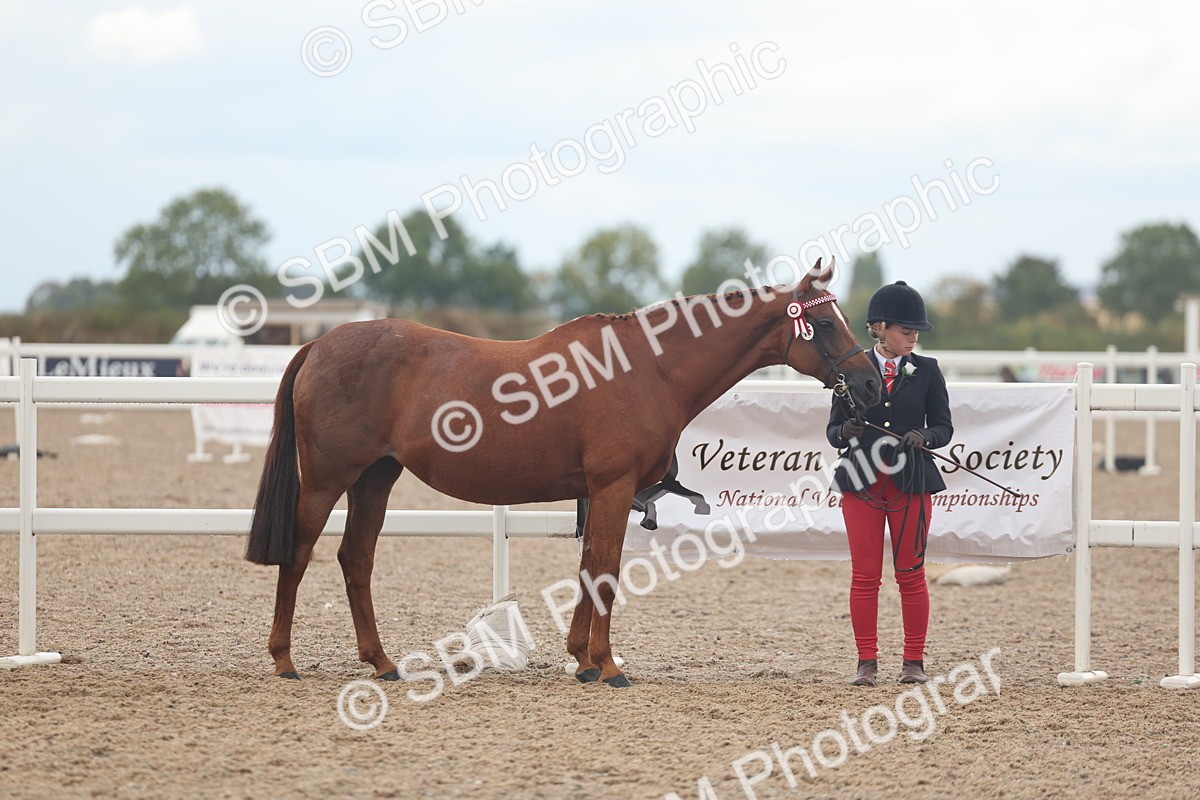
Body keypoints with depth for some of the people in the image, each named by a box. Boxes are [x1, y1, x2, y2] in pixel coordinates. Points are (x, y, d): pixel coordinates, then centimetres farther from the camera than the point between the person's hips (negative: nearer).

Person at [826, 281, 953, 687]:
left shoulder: (926, 371, 3)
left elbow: (944, 427, 5)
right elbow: (832, 431, 4)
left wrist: (925, 436, -16)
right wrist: (845, 432, -18)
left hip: (910, 482, 0)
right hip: (862, 481, 0)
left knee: (910, 574, 4)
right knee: (864, 575, 2)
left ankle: (914, 661, 13)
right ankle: (866, 661, 9)